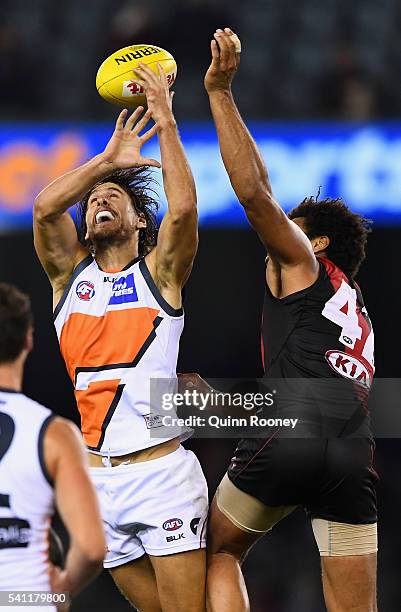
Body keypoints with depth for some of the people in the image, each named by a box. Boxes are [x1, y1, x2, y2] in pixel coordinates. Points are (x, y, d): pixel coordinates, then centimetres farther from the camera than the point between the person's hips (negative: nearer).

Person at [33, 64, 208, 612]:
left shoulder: (159, 273, 5)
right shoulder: (70, 274, 13)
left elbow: (183, 209, -14)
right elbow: (45, 206, -4)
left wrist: (166, 122, -8)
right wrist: (108, 159, 0)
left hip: (161, 470, -4)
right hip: (97, 479, 4)